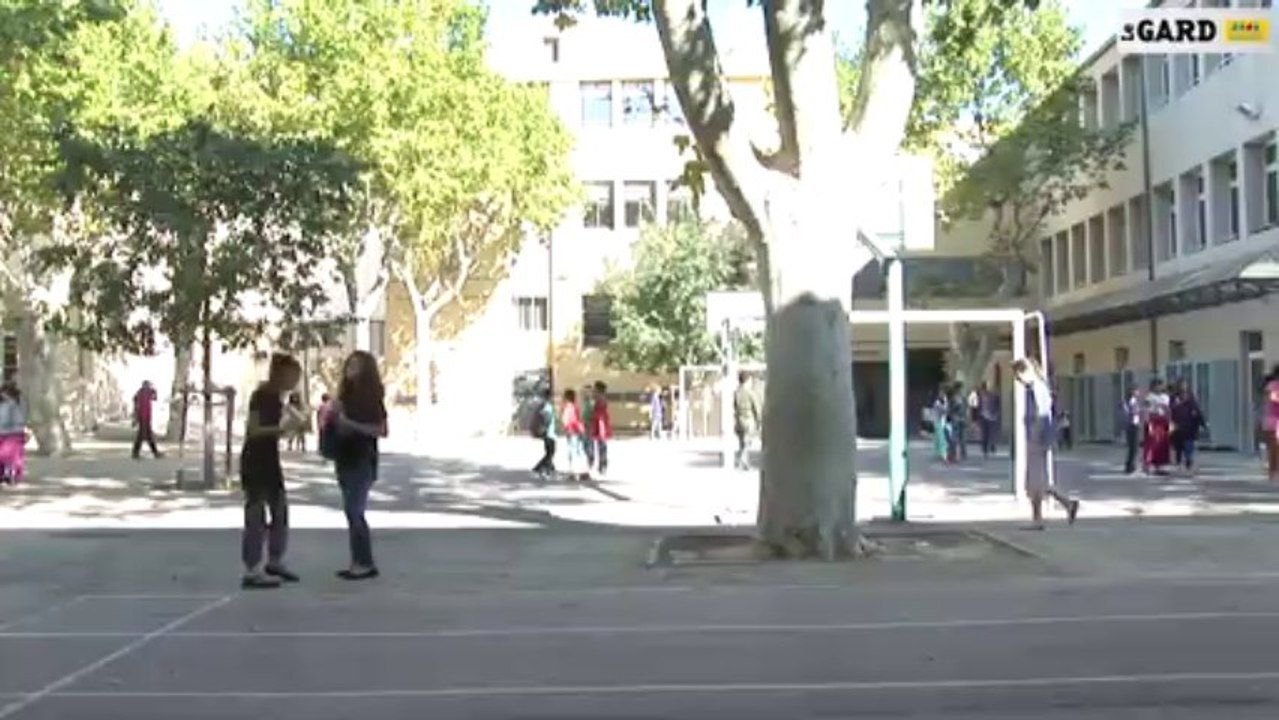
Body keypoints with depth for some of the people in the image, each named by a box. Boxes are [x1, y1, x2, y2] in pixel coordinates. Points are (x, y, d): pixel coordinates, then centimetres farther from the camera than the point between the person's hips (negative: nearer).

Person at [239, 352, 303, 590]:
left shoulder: (276, 396, 12)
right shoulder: (260, 395, -15)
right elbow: (253, 430, -21)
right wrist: (282, 429, -29)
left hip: (270, 460, 9)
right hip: (254, 461, -9)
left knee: (281, 509, 12)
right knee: (256, 515, -6)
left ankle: (275, 562, 25)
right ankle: (252, 572, -2)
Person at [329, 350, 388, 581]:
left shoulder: (372, 396, -8)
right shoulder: (345, 394, 12)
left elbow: (381, 430, -14)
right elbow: (334, 424, 22)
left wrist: (351, 424, -20)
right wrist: (332, 415, 0)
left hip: (363, 460, -7)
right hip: (345, 459, 7)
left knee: (354, 511, -11)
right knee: (352, 511, 8)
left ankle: (366, 563, -5)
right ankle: (358, 562, 13)